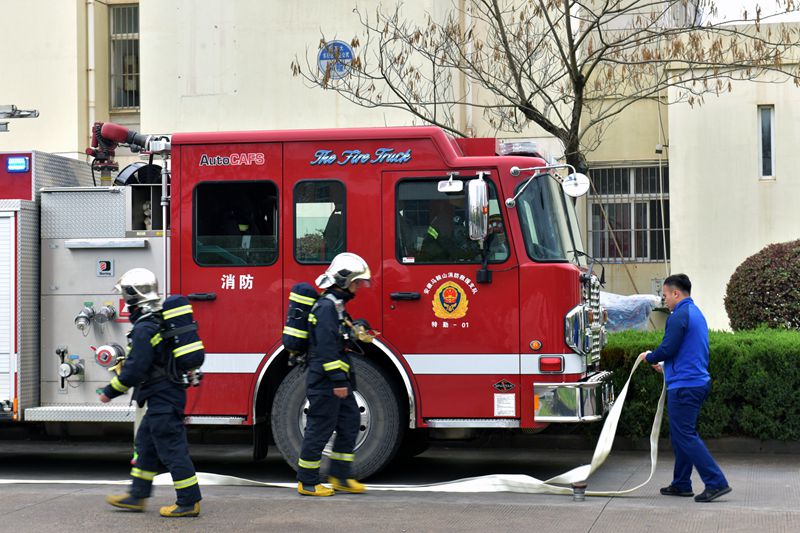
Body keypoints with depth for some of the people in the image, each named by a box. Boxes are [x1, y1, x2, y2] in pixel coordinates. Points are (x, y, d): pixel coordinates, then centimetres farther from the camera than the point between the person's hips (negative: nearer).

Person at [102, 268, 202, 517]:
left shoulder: (144, 329, -19)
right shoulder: (161, 321, 12)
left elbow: (134, 370, -20)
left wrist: (110, 392, -9)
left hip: (162, 399, -10)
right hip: (167, 395, 10)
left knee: (172, 448, -6)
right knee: (145, 444, 19)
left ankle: (189, 502, -2)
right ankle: (136, 496, 27)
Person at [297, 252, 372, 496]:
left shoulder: (336, 305, 17)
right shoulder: (327, 306, -16)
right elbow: (327, 347, -23)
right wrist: (338, 380, -24)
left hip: (336, 381, 11)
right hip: (325, 381, -11)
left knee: (350, 423, 11)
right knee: (319, 429, -4)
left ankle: (340, 477, 16)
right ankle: (307, 482, 4)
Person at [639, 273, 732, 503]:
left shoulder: (680, 316, -14)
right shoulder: (697, 314, 17)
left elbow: (667, 349, -18)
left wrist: (649, 357, 1)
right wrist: (665, 366, 29)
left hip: (684, 386, -10)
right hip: (699, 381, 10)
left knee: (686, 436, -8)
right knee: (681, 435, 16)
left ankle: (716, 482, -12)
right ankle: (681, 484, 22)